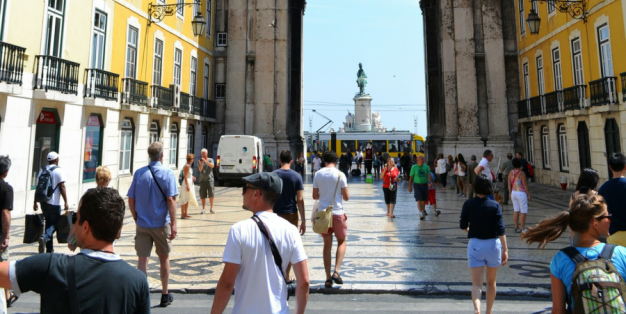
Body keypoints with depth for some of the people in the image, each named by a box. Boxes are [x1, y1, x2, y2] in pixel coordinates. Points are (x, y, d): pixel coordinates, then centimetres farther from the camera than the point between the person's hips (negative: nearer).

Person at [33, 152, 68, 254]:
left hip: (43, 202, 6)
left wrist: (35, 202, 17)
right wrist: (66, 202, -11)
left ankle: (49, 248, 17)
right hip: (54, 203, -6)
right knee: (55, 224, 3)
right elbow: (62, 187, -13)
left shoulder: (42, 170, 10)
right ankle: (44, 237, -25)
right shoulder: (59, 171, -8)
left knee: (48, 223, 14)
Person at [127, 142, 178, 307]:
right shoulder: (167, 173, -9)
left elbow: (131, 200, 3)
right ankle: (165, 295, 26)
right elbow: (170, 200, -15)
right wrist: (174, 224, -12)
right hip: (161, 224, -2)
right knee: (164, 258, 14)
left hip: (142, 225, 2)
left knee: (142, 260, 5)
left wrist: (137, 219, 15)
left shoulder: (139, 173, 1)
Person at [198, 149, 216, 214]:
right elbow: (200, 170, -2)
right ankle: (203, 209, 12)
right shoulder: (200, 161, 9)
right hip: (202, 180, 1)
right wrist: (201, 163, -17)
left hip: (210, 179, -1)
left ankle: (211, 208, 7)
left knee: (211, 194, -4)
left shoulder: (210, 160, 5)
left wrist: (205, 161, -21)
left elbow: (212, 166, -15)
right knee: (203, 196, 3)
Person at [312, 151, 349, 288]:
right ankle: (336, 271, -2)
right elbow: (346, 197, -5)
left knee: (327, 244, 11)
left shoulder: (318, 174, 0)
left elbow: (315, 196, 5)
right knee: (341, 242, 15)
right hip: (338, 213, -2)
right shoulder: (340, 175, -8)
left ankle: (328, 278, 12)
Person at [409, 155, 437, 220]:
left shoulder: (426, 166, 5)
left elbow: (429, 175, -4)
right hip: (417, 185, -3)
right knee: (419, 199, -12)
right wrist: (410, 186, 0)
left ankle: (423, 211, 29)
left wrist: (430, 182, -21)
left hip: (424, 185, 3)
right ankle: (421, 213, -16)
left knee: (424, 199, 11)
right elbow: (411, 177, 1)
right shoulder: (414, 167, -2)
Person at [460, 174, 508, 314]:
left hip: (475, 245, -1)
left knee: (476, 283, 0)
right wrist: (505, 249, -9)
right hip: (493, 245, 1)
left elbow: (463, 226, 1)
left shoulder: (468, 204, -8)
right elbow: (501, 229, -12)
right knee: (491, 282, 20)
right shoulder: (495, 205, -8)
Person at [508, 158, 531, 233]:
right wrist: (529, 195, -7)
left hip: (514, 193, 6)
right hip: (521, 193, -6)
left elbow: (509, 184, 6)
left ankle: (516, 228, 14)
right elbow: (525, 185, -15)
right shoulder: (522, 173, -16)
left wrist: (510, 193, 16)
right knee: (523, 211, 2)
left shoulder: (510, 173, 1)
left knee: (516, 211, 10)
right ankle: (523, 228, 6)